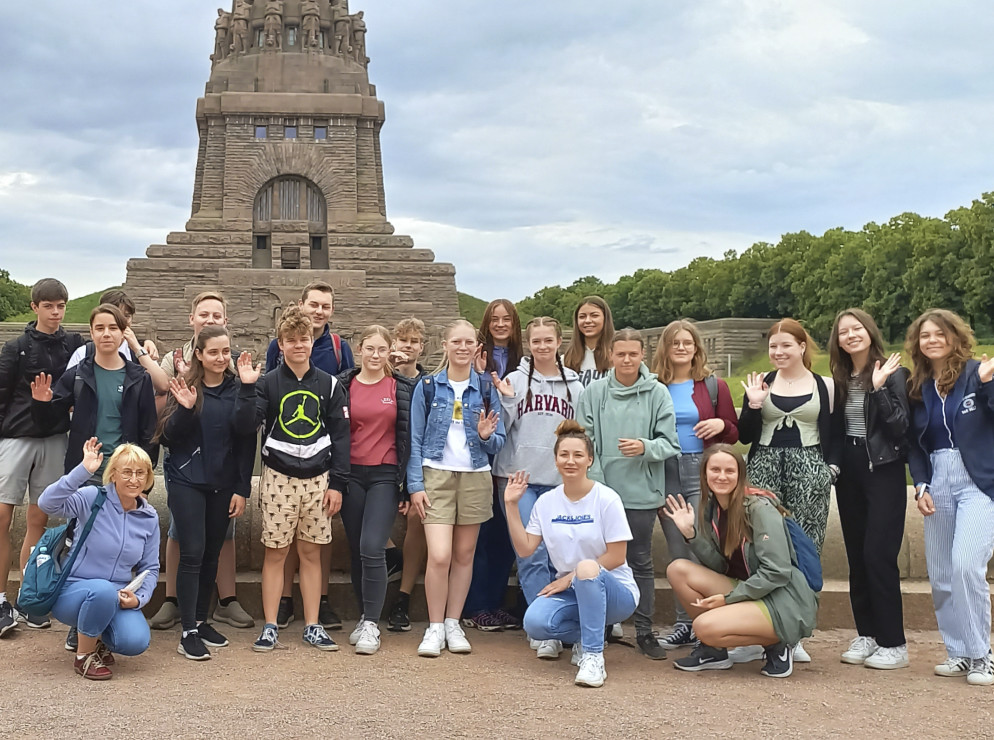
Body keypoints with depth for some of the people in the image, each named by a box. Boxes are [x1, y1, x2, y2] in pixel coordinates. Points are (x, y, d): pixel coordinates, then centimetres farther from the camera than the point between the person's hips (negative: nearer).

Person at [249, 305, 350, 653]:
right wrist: (245, 387, -22)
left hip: (317, 478, 1)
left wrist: (337, 483, 0)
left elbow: (340, 436, 5)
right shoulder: (268, 383, 1)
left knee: (311, 552, 8)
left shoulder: (329, 385, 5)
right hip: (278, 477, -1)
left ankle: (312, 626, 16)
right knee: (275, 552, 3)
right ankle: (270, 627, 12)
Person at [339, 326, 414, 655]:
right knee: (356, 550, 8)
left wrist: (405, 481, 1)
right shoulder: (344, 385, 5)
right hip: (351, 474, 2)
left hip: (385, 475, -2)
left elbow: (407, 435, 4)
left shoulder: (402, 388, 2)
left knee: (372, 548, -13)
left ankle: (371, 624, -4)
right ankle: (364, 617, 22)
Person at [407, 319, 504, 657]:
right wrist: (415, 485, -6)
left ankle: (453, 624, 21)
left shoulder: (486, 389, 7)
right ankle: (434, 628, 3)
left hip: (475, 478, 3)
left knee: (464, 554, 8)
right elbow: (415, 439, 1)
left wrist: (487, 436, -15)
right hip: (436, 476, -2)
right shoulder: (428, 386, 2)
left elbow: (497, 444, 8)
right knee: (439, 555, -12)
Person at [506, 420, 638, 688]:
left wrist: (571, 577, -14)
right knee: (535, 622, -28)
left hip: (613, 589, -4)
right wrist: (512, 506, -4)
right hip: (569, 590, 4)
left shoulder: (606, 499, -10)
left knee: (587, 568, -38)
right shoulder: (546, 501, 3)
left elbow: (616, 557, -11)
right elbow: (525, 549, 0)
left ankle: (593, 655, -25)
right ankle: (585, 635, 5)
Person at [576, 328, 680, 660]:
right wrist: (594, 482, -9)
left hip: (642, 493, 0)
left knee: (641, 562, 8)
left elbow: (669, 443, -1)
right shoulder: (594, 392, 0)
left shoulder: (658, 393, -1)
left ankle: (644, 630, 16)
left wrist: (645, 447, -21)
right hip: (601, 491, 1)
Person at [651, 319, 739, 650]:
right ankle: (684, 624, 17)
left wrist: (721, 424, -13)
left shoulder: (714, 385, 4)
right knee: (677, 554, 7)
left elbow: (734, 434, 8)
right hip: (666, 474, 2)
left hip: (702, 473, -2)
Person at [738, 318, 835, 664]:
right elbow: (745, 437, 5)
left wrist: (829, 470, -3)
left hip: (808, 470, -1)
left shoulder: (825, 386, 7)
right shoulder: (760, 384, 9)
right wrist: (754, 405, -8)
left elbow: (831, 435, 9)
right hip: (764, 468, 1)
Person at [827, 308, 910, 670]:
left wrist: (879, 388, -22)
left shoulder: (892, 372, -8)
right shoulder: (840, 378, 10)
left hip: (883, 470, -6)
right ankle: (866, 636, 18)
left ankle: (893, 643, 0)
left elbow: (900, 426, -14)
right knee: (856, 556, 9)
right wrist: (833, 462, 3)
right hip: (849, 470, 6)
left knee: (878, 555, -9)